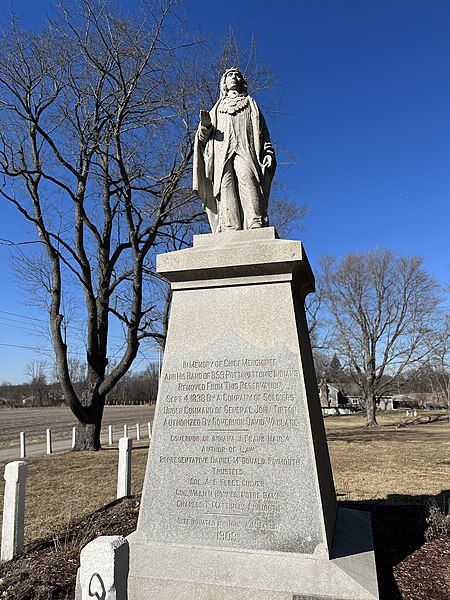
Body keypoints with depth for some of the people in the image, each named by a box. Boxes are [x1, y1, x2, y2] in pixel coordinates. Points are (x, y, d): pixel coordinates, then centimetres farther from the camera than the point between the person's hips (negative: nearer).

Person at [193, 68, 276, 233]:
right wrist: (206, 125, 0)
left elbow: (263, 131, 18)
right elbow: (203, 137, 24)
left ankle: (257, 234, -41)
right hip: (221, 155, 2)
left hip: (245, 152, -1)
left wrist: (268, 152, -1)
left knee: (249, 186, -28)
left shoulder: (250, 104, 32)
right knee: (226, 195, -20)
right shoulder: (216, 108, 34)